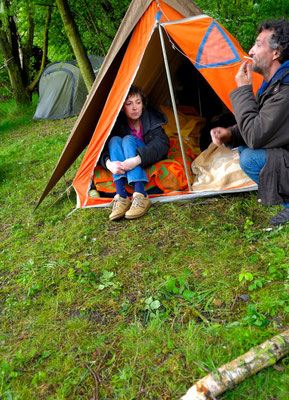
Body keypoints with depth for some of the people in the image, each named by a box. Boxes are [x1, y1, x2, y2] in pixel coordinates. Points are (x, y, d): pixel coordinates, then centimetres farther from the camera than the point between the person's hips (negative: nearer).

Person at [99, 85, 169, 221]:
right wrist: (108, 163, -39)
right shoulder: (118, 121, -8)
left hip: (148, 162, -2)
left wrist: (137, 160, -44)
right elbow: (103, 147, -15)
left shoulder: (152, 118, -14)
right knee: (114, 140, -26)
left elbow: (161, 144, -28)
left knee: (129, 140, -29)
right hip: (124, 164, 2)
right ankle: (121, 197, -39)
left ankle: (141, 196, -46)